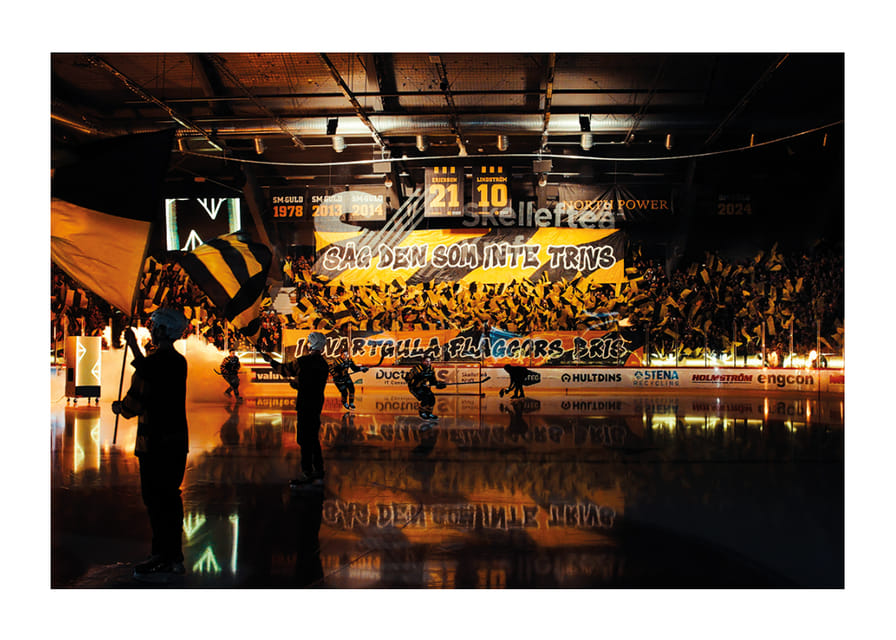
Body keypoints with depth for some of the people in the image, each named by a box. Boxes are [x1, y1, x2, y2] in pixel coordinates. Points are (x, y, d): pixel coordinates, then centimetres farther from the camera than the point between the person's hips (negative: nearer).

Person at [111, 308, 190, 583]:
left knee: (157, 500, -1)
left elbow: (134, 403, -19)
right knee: (170, 496, 15)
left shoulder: (153, 362, -16)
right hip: (177, 439, 8)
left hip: (155, 443, -8)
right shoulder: (179, 361, 8)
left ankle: (165, 561, 5)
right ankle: (173, 555, 25)